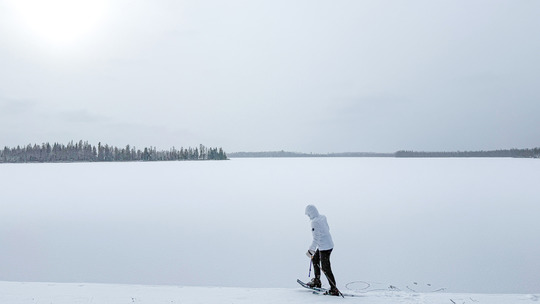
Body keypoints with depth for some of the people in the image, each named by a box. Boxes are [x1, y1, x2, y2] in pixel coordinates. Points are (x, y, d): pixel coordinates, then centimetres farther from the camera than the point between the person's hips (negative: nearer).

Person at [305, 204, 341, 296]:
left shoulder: (314, 222, -23)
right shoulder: (322, 217, 3)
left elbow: (316, 239, -23)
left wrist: (310, 250, -16)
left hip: (324, 247, -10)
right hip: (329, 243, 10)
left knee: (326, 269, -1)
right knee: (315, 259, 25)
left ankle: (334, 290, 5)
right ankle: (317, 281, 35)